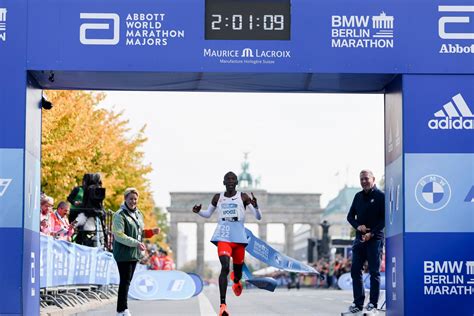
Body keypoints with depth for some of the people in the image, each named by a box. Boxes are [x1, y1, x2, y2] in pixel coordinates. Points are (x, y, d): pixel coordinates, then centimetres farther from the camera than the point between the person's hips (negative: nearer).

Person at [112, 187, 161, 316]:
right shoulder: (120, 215, -12)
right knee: (125, 281, -8)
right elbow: (119, 236, -18)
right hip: (123, 254, -8)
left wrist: (151, 232, 4)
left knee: (127, 281, 11)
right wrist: (136, 243, -24)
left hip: (135, 253, 8)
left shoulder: (139, 214, 15)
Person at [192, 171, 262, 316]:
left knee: (238, 268, 13)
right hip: (223, 237, -1)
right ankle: (223, 304, -28)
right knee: (225, 267, -22)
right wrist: (198, 211, 0)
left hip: (239, 238, 1)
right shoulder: (218, 197, 9)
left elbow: (258, 217, -2)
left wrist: (255, 206, -23)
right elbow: (208, 214, 22)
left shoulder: (243, 197, 3)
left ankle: (236, 281, 54)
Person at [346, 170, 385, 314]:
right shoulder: (358, 196, 14)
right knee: (355, 270, 3)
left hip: (375, 239, -6)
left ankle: (373, 304, 1)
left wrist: (372, 233, -16)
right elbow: (350, 216, 16)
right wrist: (358, 226, -5)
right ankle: (358, 303, 8)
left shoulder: (380, 196, -3)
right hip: (359, 238, 6)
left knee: (374, 272, -3)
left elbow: (384, 218, -9)